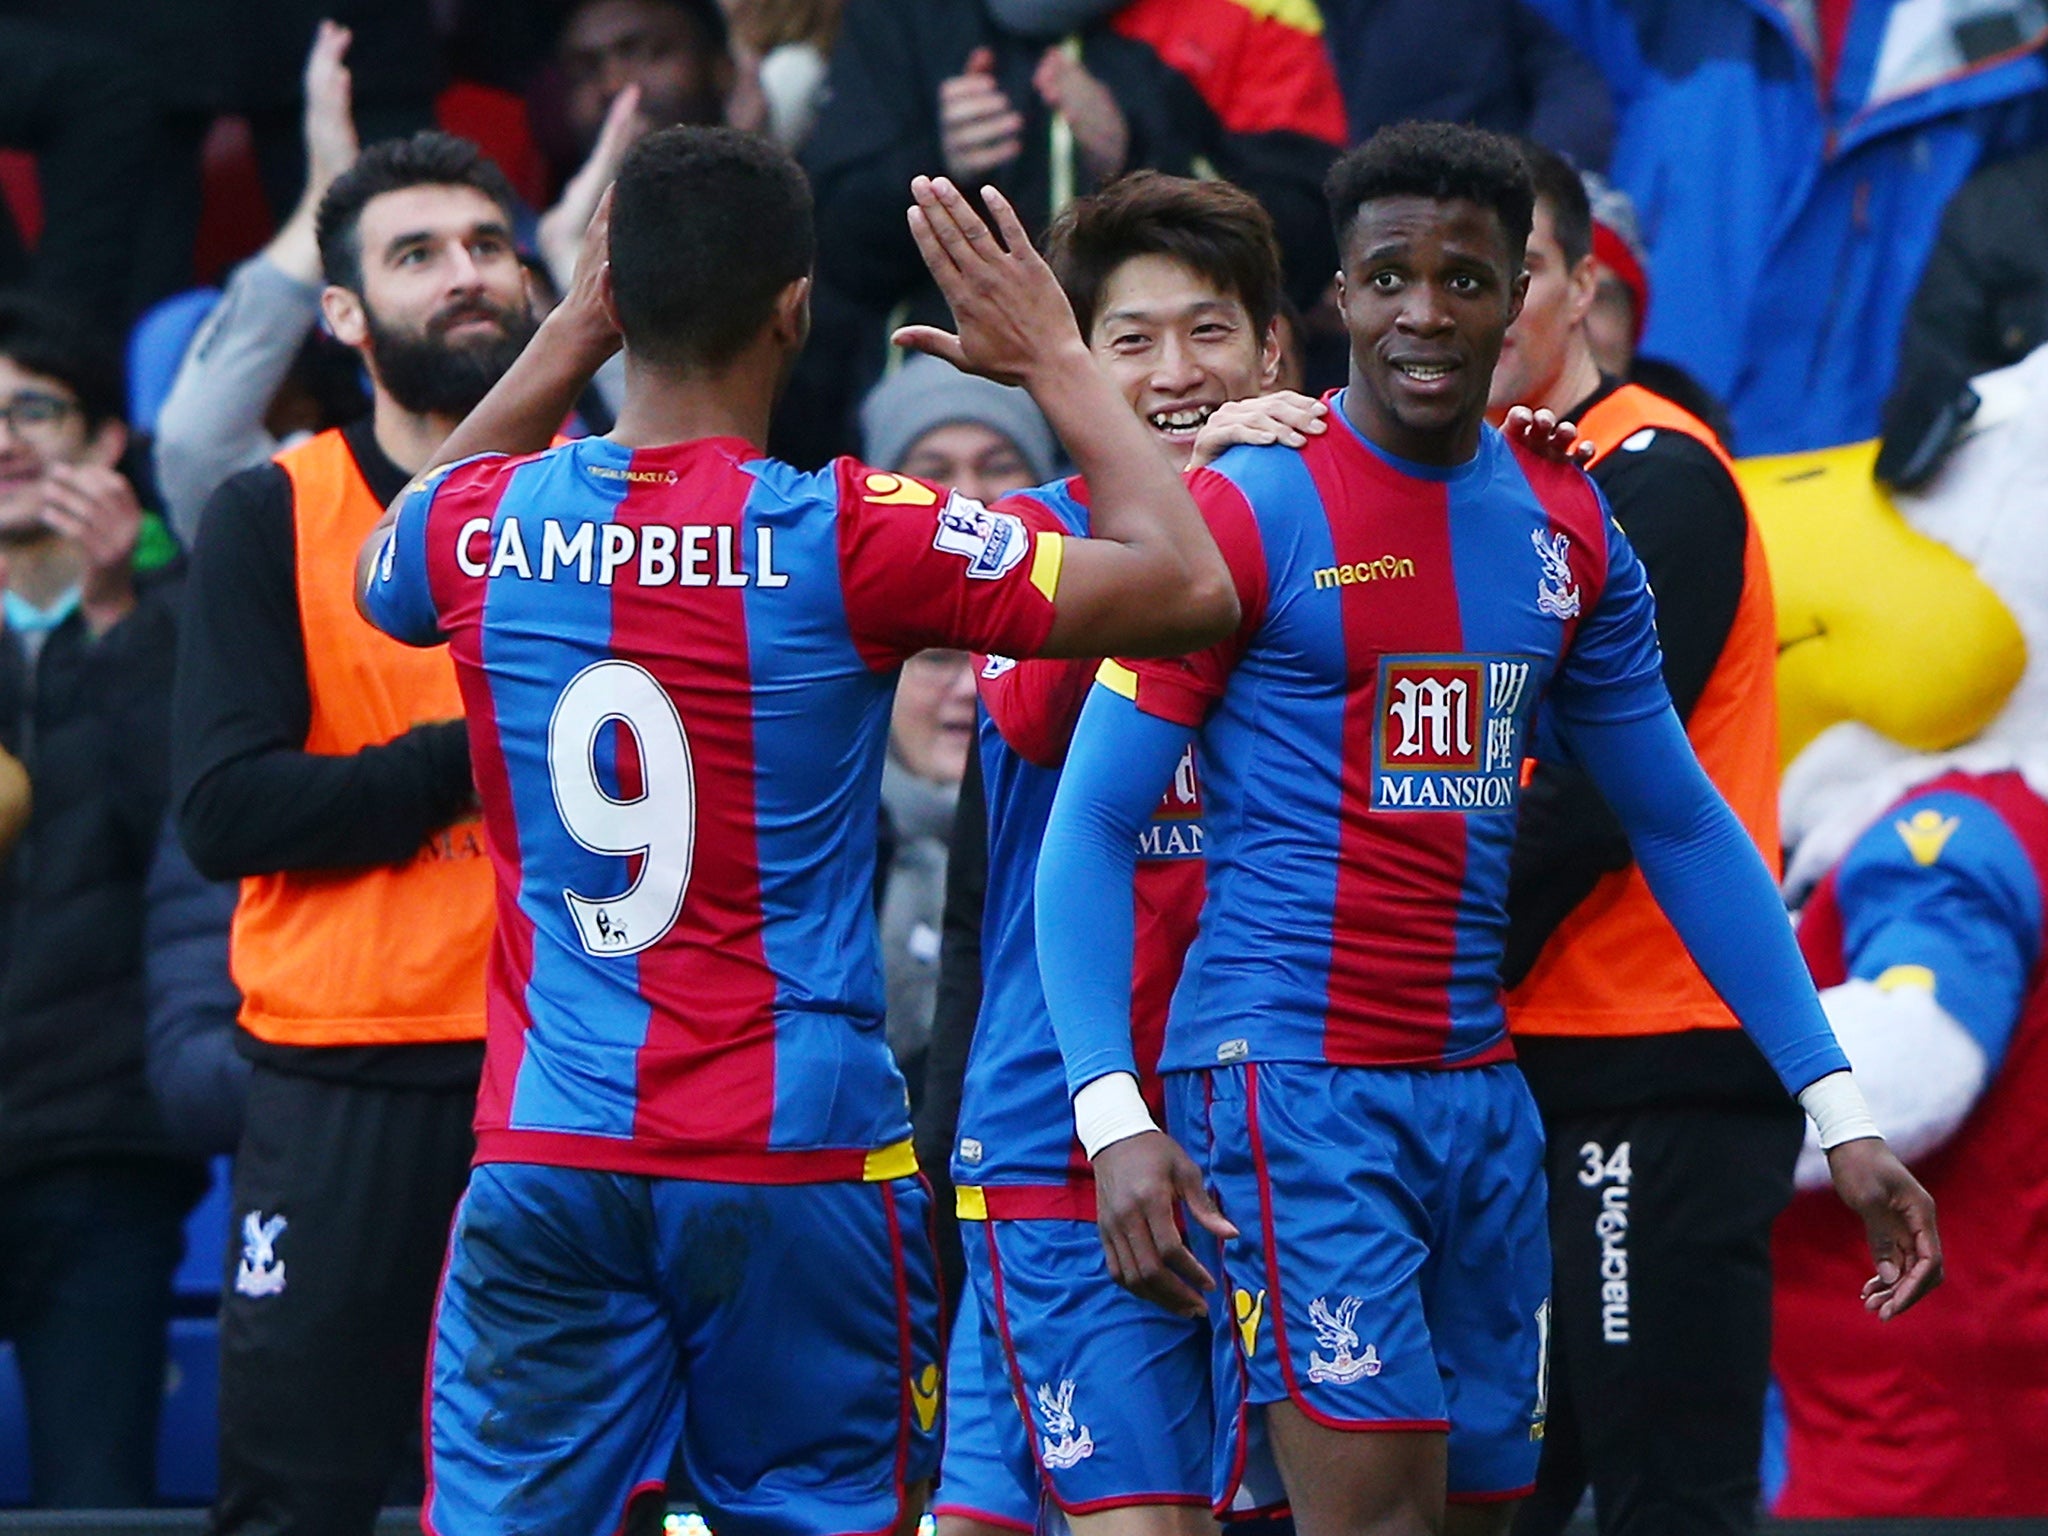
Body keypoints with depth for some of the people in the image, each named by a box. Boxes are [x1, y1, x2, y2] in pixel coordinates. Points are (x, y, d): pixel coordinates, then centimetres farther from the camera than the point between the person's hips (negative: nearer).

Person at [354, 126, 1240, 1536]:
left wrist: (563, 348, 24)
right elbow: (1189, 589, -9)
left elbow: (385, 574, 26)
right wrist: (1055, 360, 3)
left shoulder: (481, 525, -1)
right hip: (798, 1154, -3)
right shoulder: (845, 536, -12)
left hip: (543, 1156, 3)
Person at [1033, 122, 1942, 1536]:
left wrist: (1840, 1112, 11)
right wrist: (1115, 1115, -22)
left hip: (1478, 1090, 6)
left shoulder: (1568, 530, 10)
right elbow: (1092, 826, -8)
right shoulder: (1249, 513, -7)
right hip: (1288, 1081, -6)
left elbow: (1682, 828, 17)